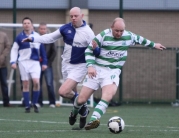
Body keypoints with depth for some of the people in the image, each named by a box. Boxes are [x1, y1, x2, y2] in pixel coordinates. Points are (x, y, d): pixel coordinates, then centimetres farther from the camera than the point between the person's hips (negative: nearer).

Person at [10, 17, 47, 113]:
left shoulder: (37, 36, 3)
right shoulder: (19, 37, 1)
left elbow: (42, 50, 8)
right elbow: (14, 50, 4)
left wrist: (44, 62, 7)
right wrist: (13, 62, -6)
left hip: (35, 62, 0)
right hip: (23, 62, 0)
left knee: (36, 82, -13)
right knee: (25, 84, 2)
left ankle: (35, 104, 3)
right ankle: (27, 106, 8)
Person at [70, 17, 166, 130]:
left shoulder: (129, 36, 3)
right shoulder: (103, 36, -9)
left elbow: (140, 39, 26)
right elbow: (89, 51, -5)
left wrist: (153, 45, 39)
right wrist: (90, 66, -19)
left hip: (113, 71, 2)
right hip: (97, 70, -1)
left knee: (108, 95, -30)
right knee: (81, 99, -3)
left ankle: (94, 119, -39)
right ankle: (75, 111, 32)